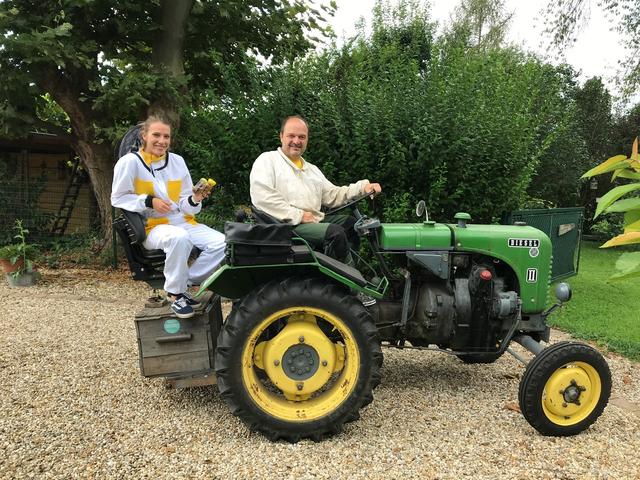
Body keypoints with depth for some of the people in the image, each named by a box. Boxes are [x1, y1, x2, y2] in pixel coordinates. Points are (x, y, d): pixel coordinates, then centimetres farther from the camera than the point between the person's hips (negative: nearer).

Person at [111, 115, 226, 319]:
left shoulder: (177, 161, 9)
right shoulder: (130, 161, -4)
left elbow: (185, 206, 10)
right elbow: (118, 198, -1)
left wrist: (194, 200, -13)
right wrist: (149, 201, -14)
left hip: (183, 222, 5)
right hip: (153, 226, -5)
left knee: (221, 243, -20)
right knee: (179, 238, -40)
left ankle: (184, 283, -8)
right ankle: (175, 293, -18)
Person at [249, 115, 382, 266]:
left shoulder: (312, 169, 26)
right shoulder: (267, 160, 1)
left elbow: (333, 195, 21)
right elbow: (261, 195, -15)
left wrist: (363, 187, 6)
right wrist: (297, 215, -17)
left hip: (314, 222, 8)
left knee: (352, 222, -3)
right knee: (335, 233, -25)